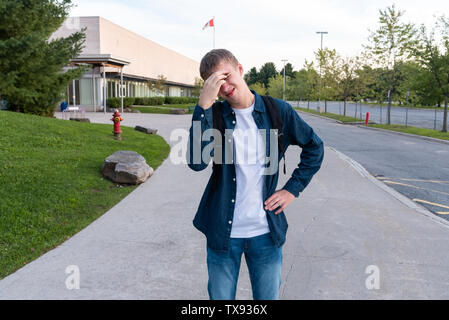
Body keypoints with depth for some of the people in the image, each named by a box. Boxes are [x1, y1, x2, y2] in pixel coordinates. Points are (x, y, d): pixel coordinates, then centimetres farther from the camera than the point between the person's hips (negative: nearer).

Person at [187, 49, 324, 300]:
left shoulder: (278, 111, -3)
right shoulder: (214, 114, -4)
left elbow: (314, 147, 11)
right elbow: (197, 161, -22)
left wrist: (293, 189, 3)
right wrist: (204, 104, -26)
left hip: (266, 232, 1)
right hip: (223, 233, 0)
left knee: (268, 296, 15)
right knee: (220, 297, 15)